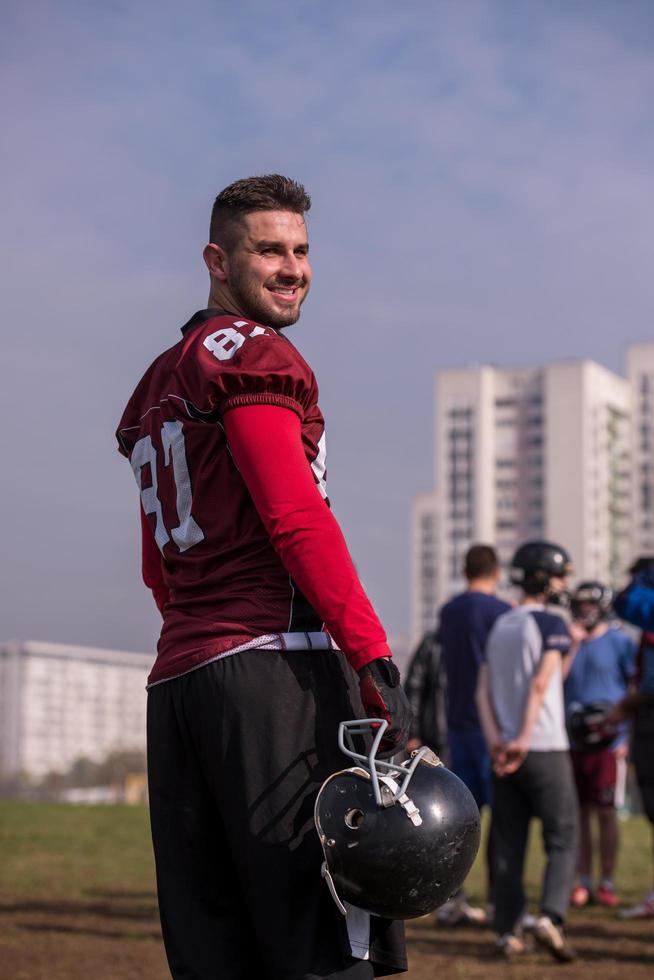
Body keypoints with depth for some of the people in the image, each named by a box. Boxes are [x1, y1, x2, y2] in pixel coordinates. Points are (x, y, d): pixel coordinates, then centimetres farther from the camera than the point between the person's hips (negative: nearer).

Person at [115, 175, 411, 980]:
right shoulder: (252, 354, -2)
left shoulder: (155, 387, 24)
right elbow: (298, 519, -14)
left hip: (176, 676, 9)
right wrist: (375, 658, -16)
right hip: (274, 665, -9)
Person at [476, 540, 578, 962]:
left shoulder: (499, 627, 15)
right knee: (562, 840, 0)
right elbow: (539, 685, -16)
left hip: (505, 753, 6)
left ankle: (508, 932, 7)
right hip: (545, 750, -6)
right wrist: (523, 741, -20)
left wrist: (495, 741, -2)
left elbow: (483, 691, 7)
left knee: (508, 845, 8)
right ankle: (550, 916, -16)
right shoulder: (552, 624, -6)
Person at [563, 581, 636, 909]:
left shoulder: (620, 642, 0)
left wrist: (625, 731, -7)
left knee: (605, 812, -2)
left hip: (608, 742, -4)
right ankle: (583, 883, 12)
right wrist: (572, 646, -5)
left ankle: (607, 884, 5)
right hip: (573, 742, 4)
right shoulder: (568, 639, 12)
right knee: (579, 813, 6)